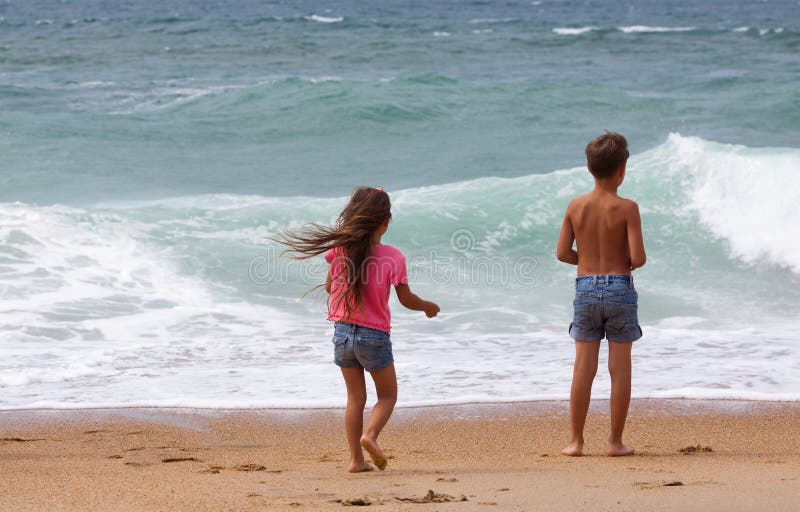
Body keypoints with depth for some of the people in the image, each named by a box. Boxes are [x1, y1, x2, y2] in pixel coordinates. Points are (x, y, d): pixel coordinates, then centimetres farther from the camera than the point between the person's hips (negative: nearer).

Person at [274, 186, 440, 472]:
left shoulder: (341, 249, -5)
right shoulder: (393, 257, -12)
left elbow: (330, 286, 7)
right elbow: (407, 300, -5)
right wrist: (429, 307, 15)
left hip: (343, 331, 3)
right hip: (374, 336, -3)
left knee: (355, 397, 13)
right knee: (387, 394, 13)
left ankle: (356, 459, 8)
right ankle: (370, 434, -14)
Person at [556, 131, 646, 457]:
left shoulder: (576, 206, 0)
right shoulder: (626, 208, -10)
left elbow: (562, 253, 2)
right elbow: (638, 257, -15)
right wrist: (630, 262, 8)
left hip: (586, 287, 3)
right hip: (619, 288, -3)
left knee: (583, 368, 6)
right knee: (620, 369, 4)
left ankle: (576, 441, 6)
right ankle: (616, 442, 6)